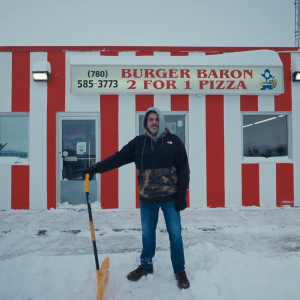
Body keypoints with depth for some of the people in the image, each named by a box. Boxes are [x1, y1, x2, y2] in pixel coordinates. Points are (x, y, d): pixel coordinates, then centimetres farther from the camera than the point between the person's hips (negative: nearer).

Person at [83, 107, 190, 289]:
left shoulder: (173, 141, -5)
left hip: (170, 198, -2)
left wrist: (182, 195, -10)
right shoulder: (138, 142, 1)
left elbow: (184, 169, -6)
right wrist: (95, 168, -10)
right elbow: (118, 158, -2)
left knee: (175, 235, 8)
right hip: (147, 199, 2)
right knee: (147, 235, 17)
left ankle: (180, 271, 27)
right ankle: (146, 266, 39)